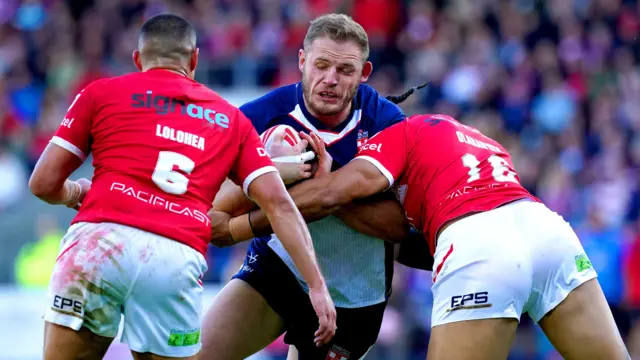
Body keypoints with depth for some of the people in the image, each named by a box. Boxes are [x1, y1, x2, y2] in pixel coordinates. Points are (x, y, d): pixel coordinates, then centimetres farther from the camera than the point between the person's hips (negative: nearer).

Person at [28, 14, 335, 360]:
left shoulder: (100, 93, 20)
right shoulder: (231, 120, 25)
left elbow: (44, 184, 18)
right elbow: (278, 203, 15)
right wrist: (317, 285, 12)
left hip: (99, 242, -1)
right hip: (177, 263, 2)